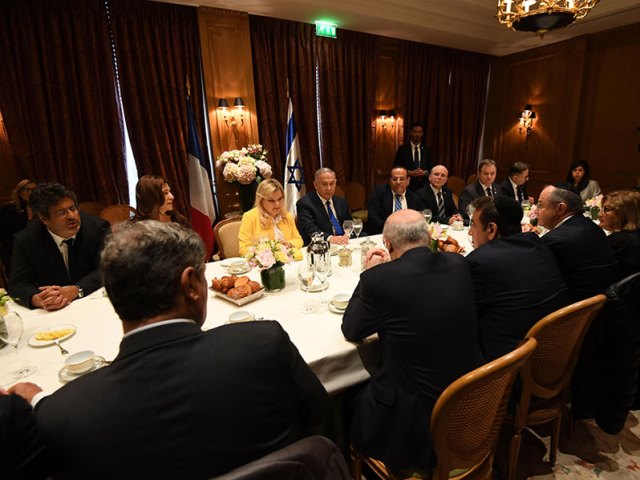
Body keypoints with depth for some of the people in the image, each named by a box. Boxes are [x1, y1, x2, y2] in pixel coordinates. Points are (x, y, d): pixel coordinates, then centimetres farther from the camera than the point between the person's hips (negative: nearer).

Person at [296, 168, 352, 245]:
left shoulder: (341, 202, 15)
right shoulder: (305, 203, -5)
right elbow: (309, 229, -18)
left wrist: (347, 236, -8)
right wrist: (329, 238, -34)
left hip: (344, 244, 5)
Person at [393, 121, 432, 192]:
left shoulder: (427, 149, 12)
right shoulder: (402, 149, 4)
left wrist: (425, 172, -10)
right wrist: (409, 173, -13)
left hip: (423, 185, 2)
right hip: (407, 185, -2)